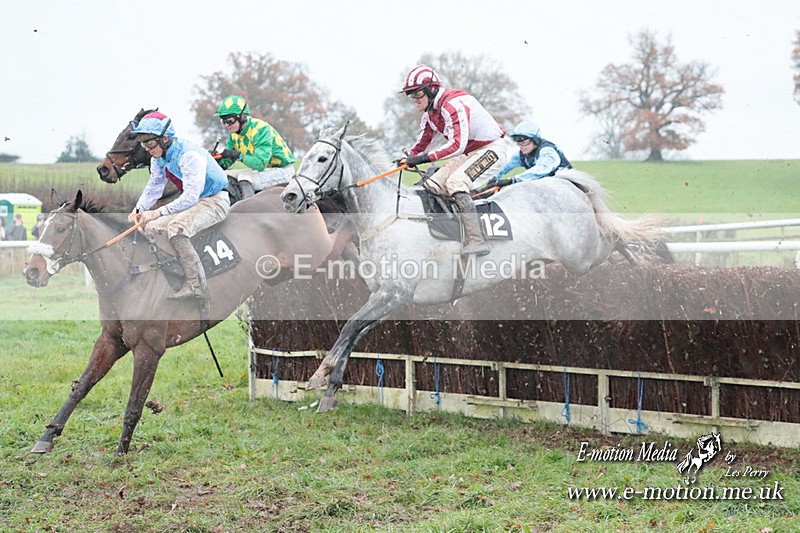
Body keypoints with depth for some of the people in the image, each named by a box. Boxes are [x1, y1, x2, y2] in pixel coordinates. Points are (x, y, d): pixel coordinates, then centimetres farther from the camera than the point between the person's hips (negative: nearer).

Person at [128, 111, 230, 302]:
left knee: (176, 228, -33)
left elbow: (191, 196, -31)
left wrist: (159, 212, -34)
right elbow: (153, 188, 10)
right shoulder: (159, 158, 3)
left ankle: (196, 286, -35)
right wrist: (138, 210, -9)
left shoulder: (189, 155, -27)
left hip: (215, 202, -10)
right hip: (193, 202, 10)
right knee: (151, 227, 5)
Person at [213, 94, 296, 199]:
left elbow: (260, 164, -33)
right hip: (262, 170, 9)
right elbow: (226, 163, 3)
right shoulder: (234, 133, 2)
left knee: (244, 179, -30)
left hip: (282, 170, -9)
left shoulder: (260, 129, -24)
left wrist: (239, 156, -34)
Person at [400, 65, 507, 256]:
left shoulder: (453, 105, -26)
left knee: (455, 182, -31)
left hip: (491, 149, -10)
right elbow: (424, 141, 14)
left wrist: (425, 158, -39)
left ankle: (476, 241, -34)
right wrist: (409, 158, -4)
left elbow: (457, 145, -34)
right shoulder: (430, 111, 6)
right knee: (431, 186, 0)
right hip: (468, 154, 10)